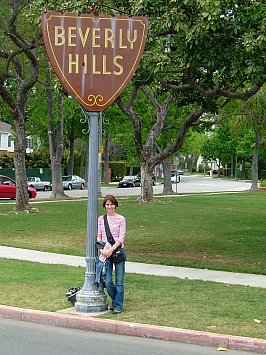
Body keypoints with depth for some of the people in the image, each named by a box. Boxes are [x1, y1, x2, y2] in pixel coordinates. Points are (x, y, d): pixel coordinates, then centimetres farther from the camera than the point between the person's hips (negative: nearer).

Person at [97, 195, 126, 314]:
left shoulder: (121, 219, -1)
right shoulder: (101, 219, 9)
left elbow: (121, 238, -6)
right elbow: (98, 237, 8)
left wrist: (111, 249, -17)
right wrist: (101, 249, -9)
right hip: (105, 253, 2)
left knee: (119, 280, 1)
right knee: (107, 281, -3)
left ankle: (118, 305, 11)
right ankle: (117, 301, 20)